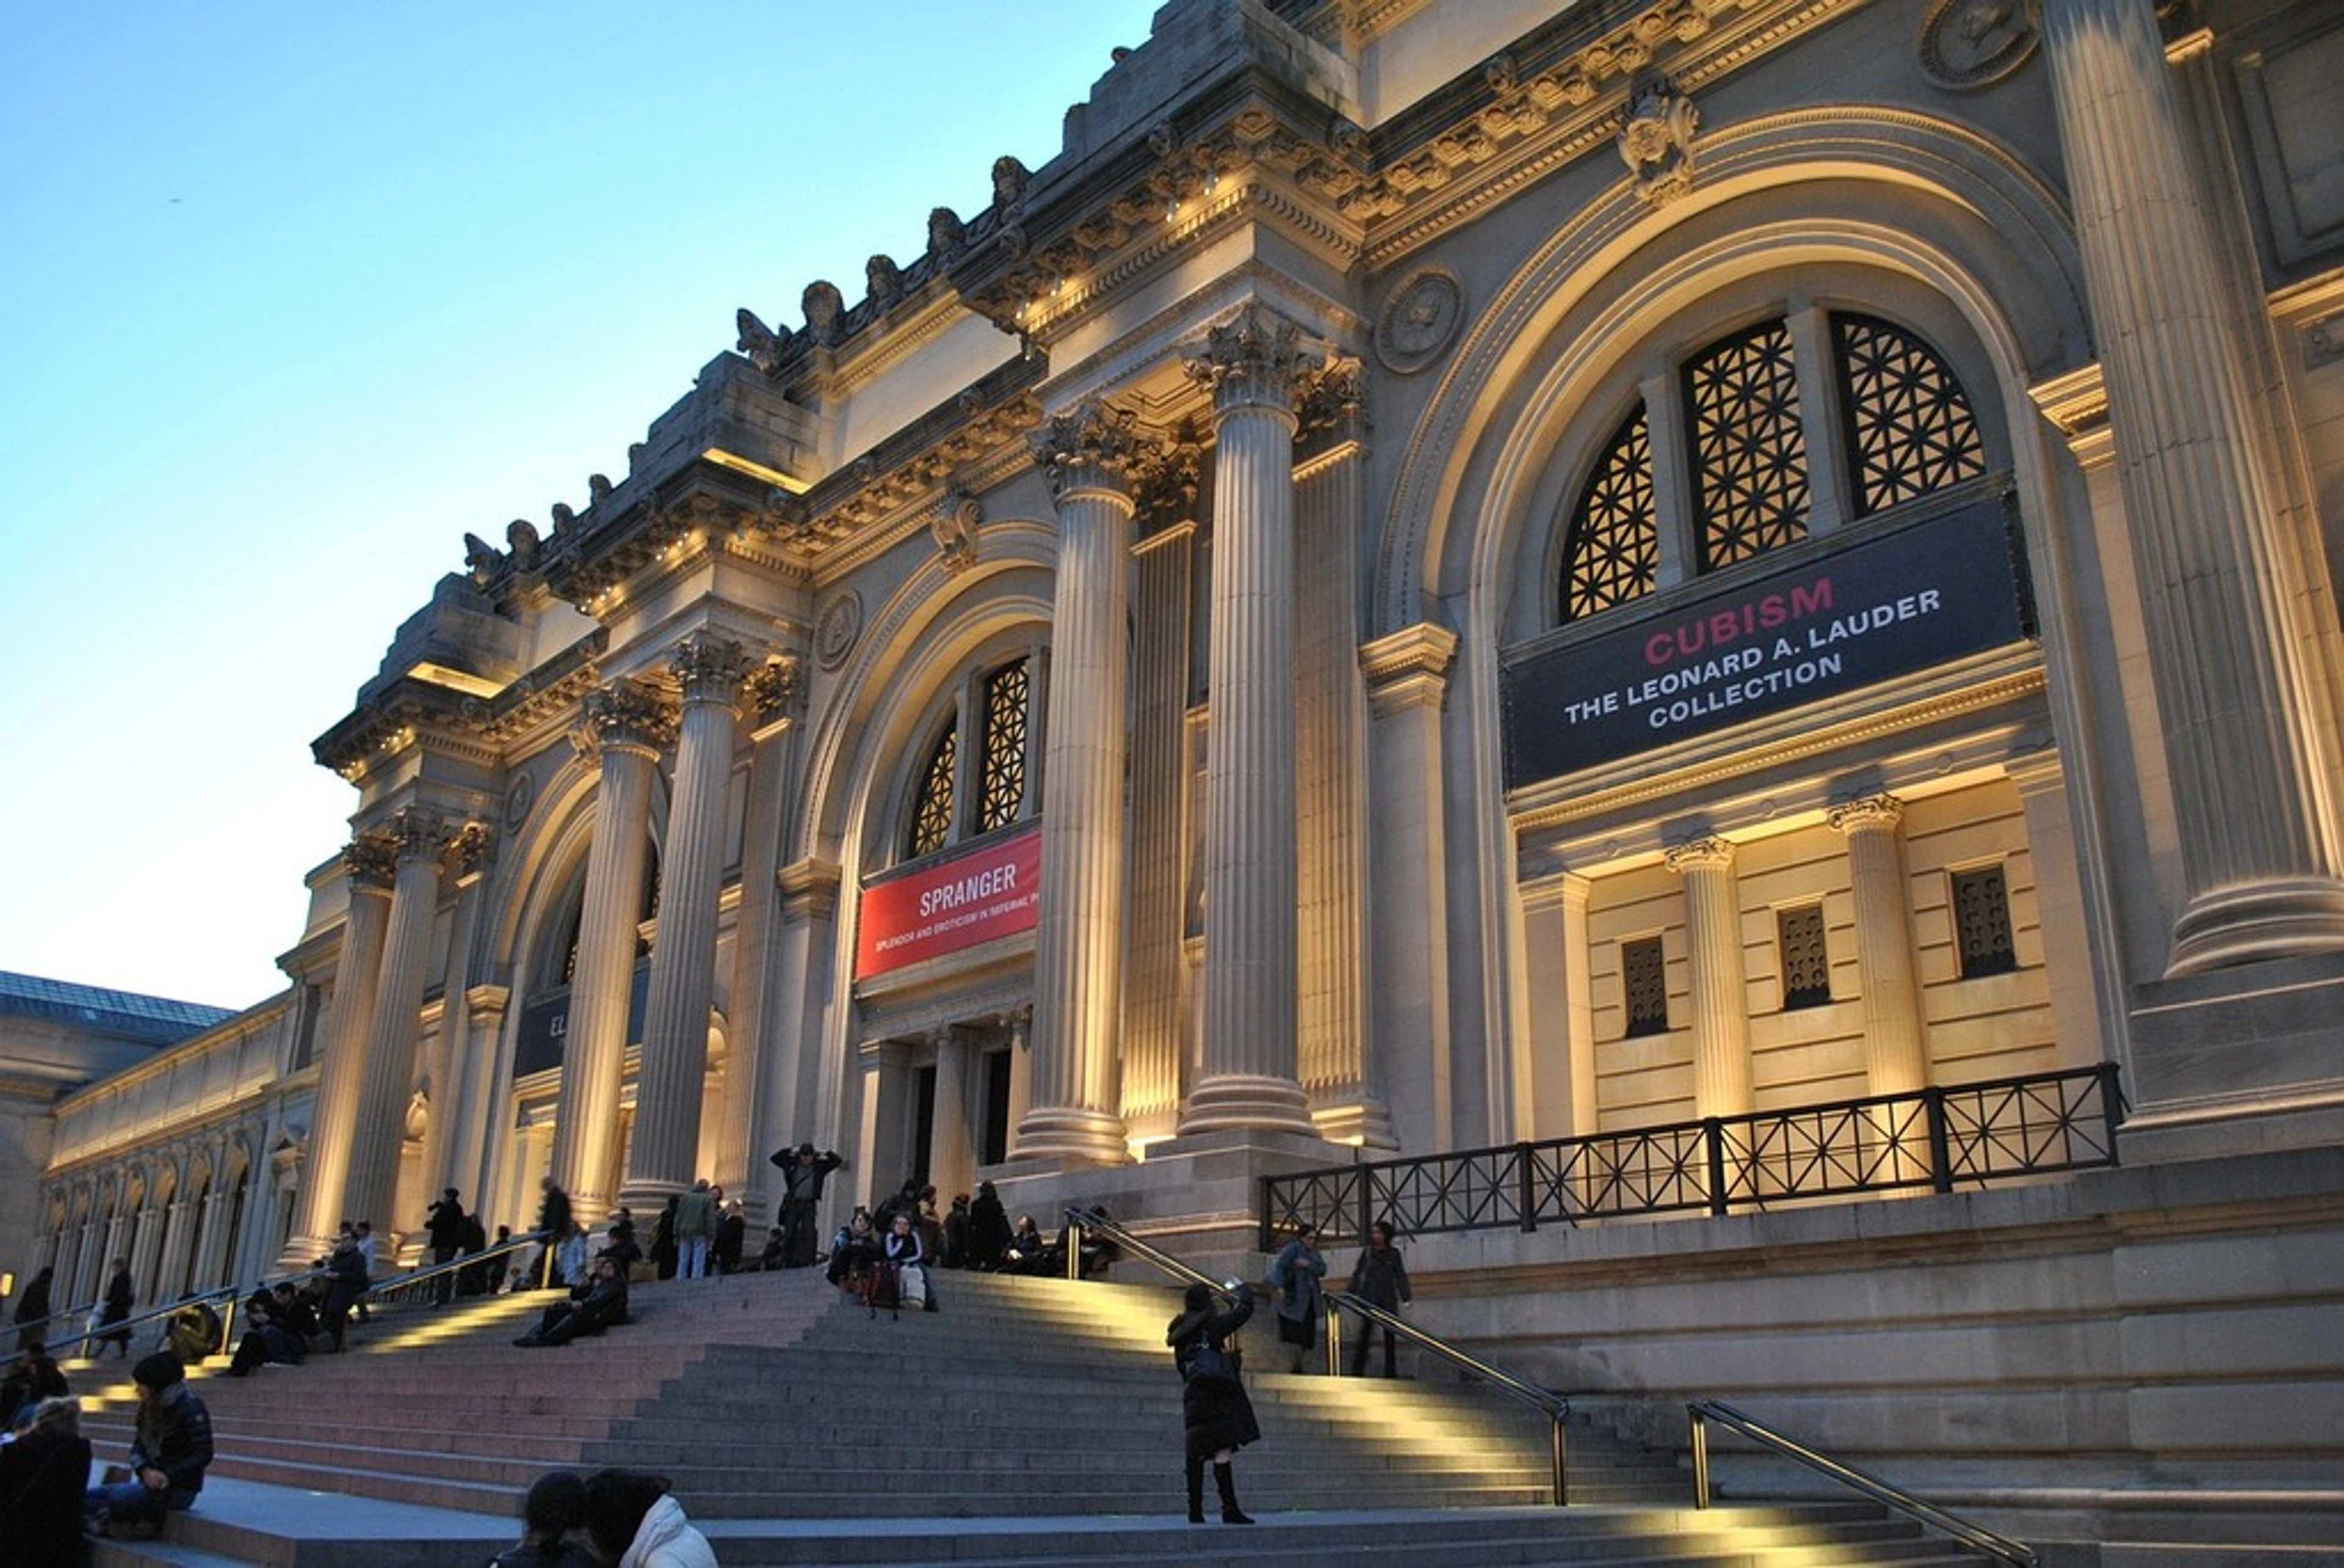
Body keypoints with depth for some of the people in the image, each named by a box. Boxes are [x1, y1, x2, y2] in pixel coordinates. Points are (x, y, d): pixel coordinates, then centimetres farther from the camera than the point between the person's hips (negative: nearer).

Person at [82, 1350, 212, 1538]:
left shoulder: (190, 1407, -13)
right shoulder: (148, 1407, 10)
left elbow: (203, 1455, -17)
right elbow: (137, 1446, 7)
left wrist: (168, 1476, -25)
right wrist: (145, 1471, -13)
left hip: (180, 1488, -8)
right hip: (151, 1481, 8)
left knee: (120, 1497, -28)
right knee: (89, 1496, -2)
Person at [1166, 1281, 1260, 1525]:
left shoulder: (1180, 1332, 13)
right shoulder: (1211, 1325, -6)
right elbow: (1245, 1310, 0)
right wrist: (1242, 1290, 20)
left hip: (1192, 1395, 7)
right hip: (1216, 1393, -7)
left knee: (1196, 1453, 8)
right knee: (1224, 1449, -8)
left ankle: (1195, 1510, 9)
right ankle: (1229, 1509, -12)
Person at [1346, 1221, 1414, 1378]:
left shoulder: (1394, 1253, 7)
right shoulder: (1367, 1252, 5)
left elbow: (1400, 1276, 5)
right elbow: (1357, 1274, 5)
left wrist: (1406, 1296, -4)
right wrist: (1353, 1294, -2)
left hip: (1388, 1298, 1)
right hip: (1369, 1298, -1)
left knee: (1390, 1335, 2)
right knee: (1365, 1332, -6)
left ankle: (1391, 1372, 7)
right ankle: (1357, 1370, -3)